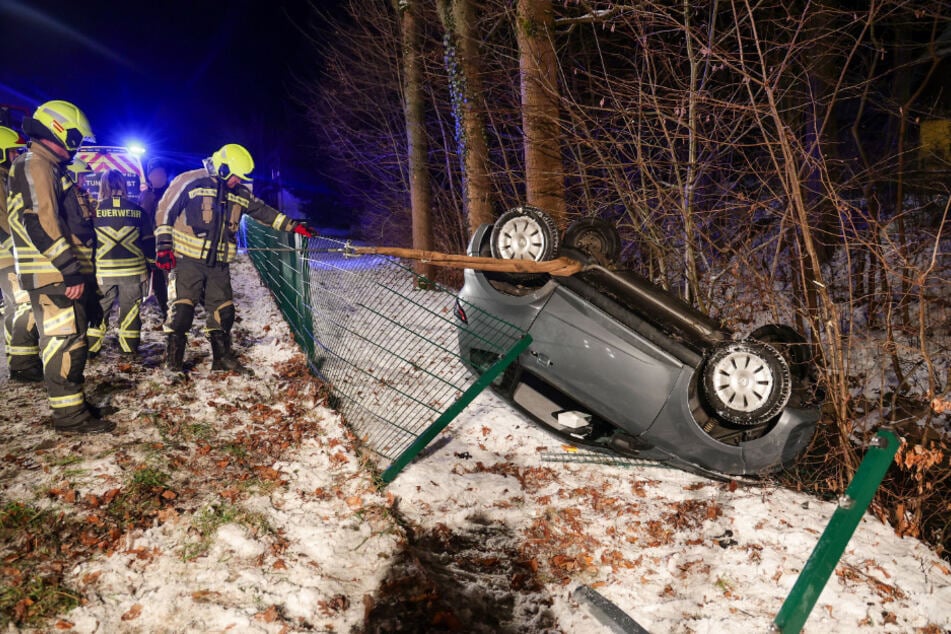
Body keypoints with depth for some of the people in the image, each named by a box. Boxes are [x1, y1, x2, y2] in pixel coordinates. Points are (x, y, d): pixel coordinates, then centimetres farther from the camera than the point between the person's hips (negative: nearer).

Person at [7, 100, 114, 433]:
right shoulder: (36, 166, -12)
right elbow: (39, 223, -21)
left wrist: (72, 268, 21)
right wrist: (70, 270, -22)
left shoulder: (48, 168, 20)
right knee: (65, 339, -8)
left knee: (68, 338, 15)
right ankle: (69, 413, -4)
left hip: (58, 273, 11)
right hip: (52, 275, -11)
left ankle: (71, 403, 24)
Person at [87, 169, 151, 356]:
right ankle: (129, 348, 13)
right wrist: (146, 270, 12)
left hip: (103, 271, 0)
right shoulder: (137, 210, 1)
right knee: (130, 308, 10)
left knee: (99, 308, 11)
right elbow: (148, 242, 5)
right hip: (132, 270, 0)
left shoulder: (94, 210, -3)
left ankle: (91, 347, 13)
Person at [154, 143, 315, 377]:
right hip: (189, 259, -6)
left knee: (223, 310, 8)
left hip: (219, 263, 6)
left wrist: (293, 226, 17)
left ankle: (223, 357, 22)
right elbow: (166, 210, -6)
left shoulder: (240, 194, 11)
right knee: (182, 308, -7)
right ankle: (173, 360, 4)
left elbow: (263, 211, 21)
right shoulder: (190, 182, -8)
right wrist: (164, 246, -9)